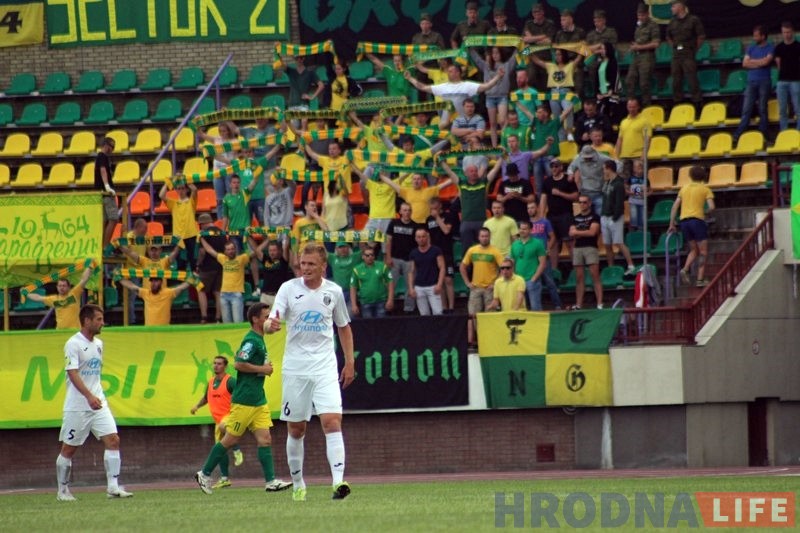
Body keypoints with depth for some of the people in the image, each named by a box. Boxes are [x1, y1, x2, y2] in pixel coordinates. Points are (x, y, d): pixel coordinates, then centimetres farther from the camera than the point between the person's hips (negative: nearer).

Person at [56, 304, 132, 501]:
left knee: (113, 440, -8)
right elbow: (73, 373, -21)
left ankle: (113, 486, -10)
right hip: (77, 407, -7)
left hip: (98, 403, 7)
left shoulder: (98, 344, 13)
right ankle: (63, 490, 15)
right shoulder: (73, 344, -11)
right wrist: (89, 396, -32)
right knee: (69, 448, 3)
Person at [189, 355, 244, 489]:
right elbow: (206, 397, 30)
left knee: (223, 427, -40)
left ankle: (237, 451, -23)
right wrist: (197, 405, 15)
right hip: (218, 419, 7)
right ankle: (225, 478, 12)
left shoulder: (230, 381, -9)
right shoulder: (211, 382, 13)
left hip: (230, 416, -7)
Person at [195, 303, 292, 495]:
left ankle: (271, 481, -6)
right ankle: (204, 474, 12)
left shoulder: (259, 340, 16)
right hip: (244, 400, -9)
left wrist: (265, 368, 13)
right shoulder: (251, 340, -14)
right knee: (230, 440, 0)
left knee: (265, 439, -1)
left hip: (258, 400, 9)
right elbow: (238, 364, -24)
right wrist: (262, 369, -17)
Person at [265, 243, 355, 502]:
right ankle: (297, 483, 21)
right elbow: (271, 322, -9)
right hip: (295, 368, 0)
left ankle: (338, 480, -25)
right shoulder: (289, 289, -1)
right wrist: (271, 325, -34)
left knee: (332, 421, -16)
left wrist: (350, 362, 13)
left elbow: (344, 327, 18)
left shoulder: (333, 291, 4)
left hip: (325, 366, 0)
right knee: (296, 429, 6)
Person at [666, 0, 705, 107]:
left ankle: (697, 102, -6)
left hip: (688, 55, -6)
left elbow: (701, 37, -2)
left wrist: (694, 49, -1)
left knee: (692, 80, -10)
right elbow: (668, 37, 25)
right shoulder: (673, 22, 11)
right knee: (676, 81, 6)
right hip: (676, 56, 6)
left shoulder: (693, 20, -5)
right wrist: (674, 47, 14)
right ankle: (677, 102, 13)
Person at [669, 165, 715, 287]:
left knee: (694, 250, 18)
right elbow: (711, 207, -8)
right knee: (703, 252, 5)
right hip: (697, 220, -4)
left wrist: (672, 224, 14)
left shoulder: (684, 188, 16)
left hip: (684, 221, 4)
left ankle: (685, 269, -5)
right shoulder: (705, 189, 3)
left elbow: (675, 206, 12)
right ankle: (700, 279, -2)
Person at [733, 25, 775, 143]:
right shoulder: (751, 48, 14)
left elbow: (766, 61, -13)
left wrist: (752, 61, 0)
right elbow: (745, 63, 5)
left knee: (762, 109, 0)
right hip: (751, 81, 3)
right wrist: (760, 63, -6)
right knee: (746, 109, -3)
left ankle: (762, 134, 4)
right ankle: (738, 134, -8)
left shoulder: (770, 48, 2)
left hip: (764, 81, -3)